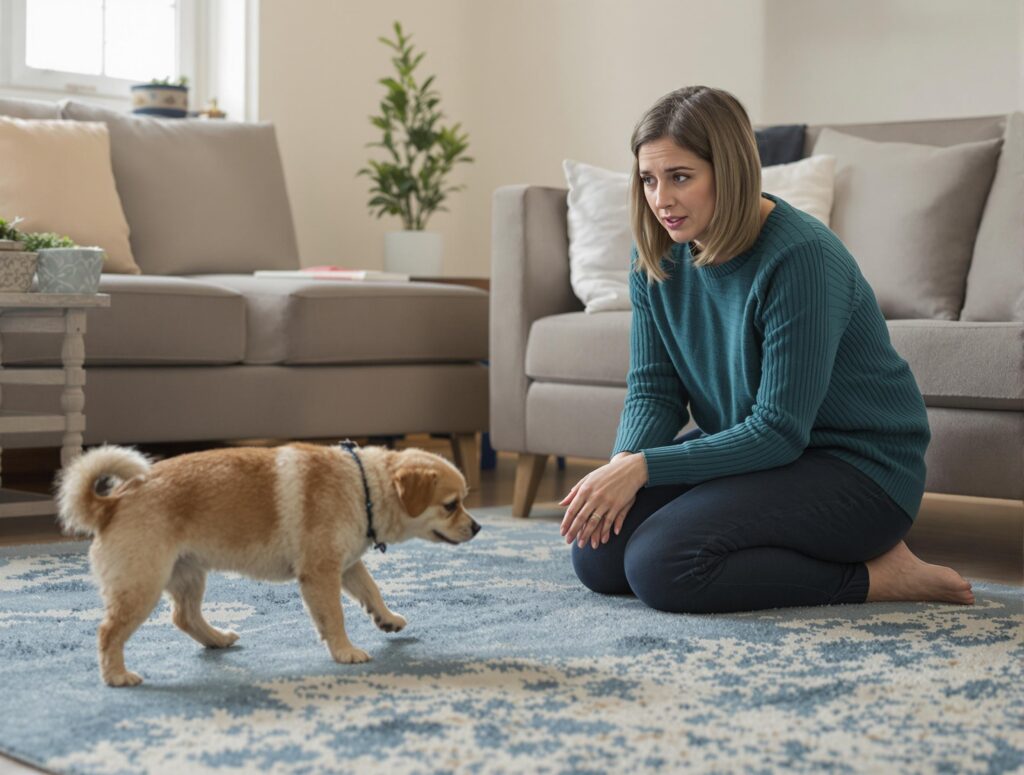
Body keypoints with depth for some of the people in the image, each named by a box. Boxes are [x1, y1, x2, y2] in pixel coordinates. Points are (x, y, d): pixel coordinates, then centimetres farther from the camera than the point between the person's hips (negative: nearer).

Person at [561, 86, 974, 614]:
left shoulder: (801, 257, -24)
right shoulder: (657, 258, -1)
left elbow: (779, 430, -23)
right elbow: (653, 391, 2)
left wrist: (645, 467, -27)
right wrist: (623, 464, -20)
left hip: (858, 469, -8)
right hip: (746, 450, 8)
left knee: (661, 567, -25)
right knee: (597, 555, -7)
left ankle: (874, 575, -9)